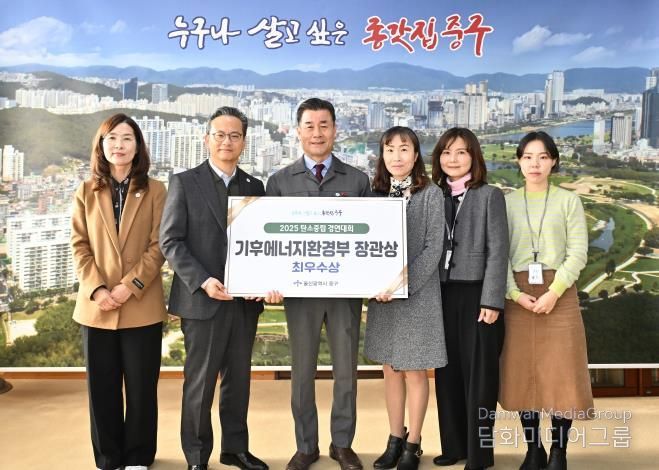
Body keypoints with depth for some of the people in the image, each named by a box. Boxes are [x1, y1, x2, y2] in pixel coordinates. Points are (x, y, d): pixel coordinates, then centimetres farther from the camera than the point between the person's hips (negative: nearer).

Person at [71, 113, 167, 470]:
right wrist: (97, 290, -11)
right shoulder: (86, 192, 8)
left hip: (142, 306, -2)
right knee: (102, 386, 8)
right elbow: (79, 246, 3)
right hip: (96, 306, 2)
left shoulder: (155, 191, 3)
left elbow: (158, 246, -4)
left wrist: (130, 286, -15)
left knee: (141, 386, 5)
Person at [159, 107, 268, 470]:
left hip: (245, 300, 4)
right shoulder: (184, 183, -2)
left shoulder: (255, 186, 10)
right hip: (202, 300, -4)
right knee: (200, 382, 5)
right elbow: (170, 241, -7)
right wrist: (202, 281, -18)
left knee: (238, 379, 13)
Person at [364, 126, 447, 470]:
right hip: (381, 295, 4)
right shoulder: (376, 194, 7)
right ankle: (395, 440, 25)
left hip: (418, 294, -4)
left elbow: (433, 249, -11)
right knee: (391, 370, 12)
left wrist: (403, 284, -20)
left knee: (414, 372, 4)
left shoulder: (431, 193, -5)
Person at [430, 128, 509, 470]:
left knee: (478, 375, 3)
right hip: (442, 295, 5)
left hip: (476, 294, -4)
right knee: (447, 373, 11)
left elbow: (498, 251, -7)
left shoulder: (490, 195, -2)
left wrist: (491, 301, -14)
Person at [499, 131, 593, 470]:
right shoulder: (506, 202, 6)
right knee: (523, 372, 4)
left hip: (559, 295, -1)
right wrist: (515, 293, -13)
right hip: (518, 296, 1)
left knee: (560, 372, -1)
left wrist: (553, 292, -14)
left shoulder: (568, 201, 4)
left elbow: (578, 253, -3)